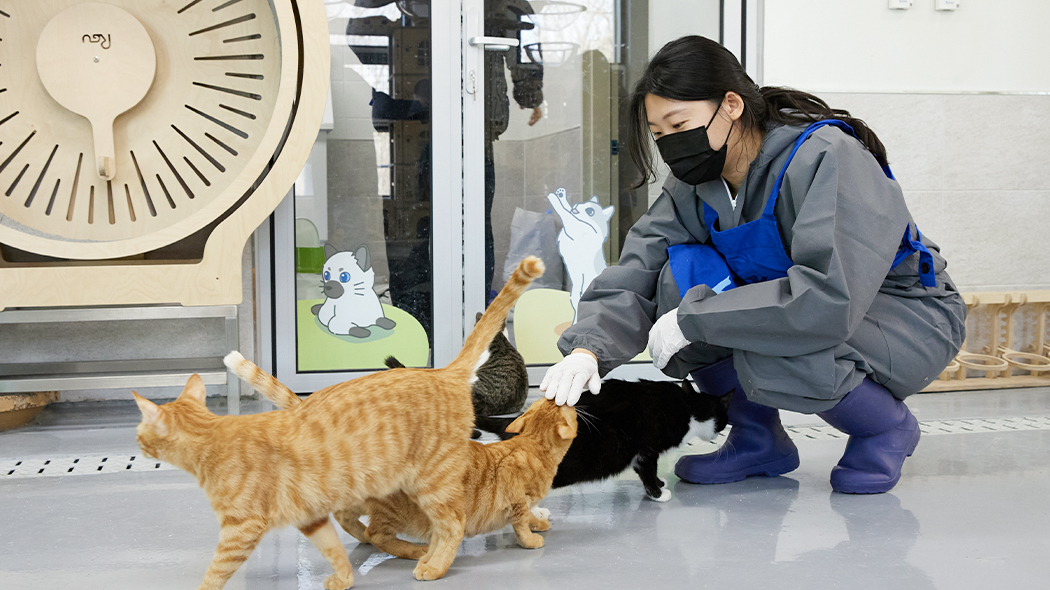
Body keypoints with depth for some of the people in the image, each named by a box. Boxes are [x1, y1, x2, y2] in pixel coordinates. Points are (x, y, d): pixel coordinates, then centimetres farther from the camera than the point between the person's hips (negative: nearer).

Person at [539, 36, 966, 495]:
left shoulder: (828, 159, -27)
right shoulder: (694, 186, -6)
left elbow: (832, 296, -39)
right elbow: (632, 276, -13)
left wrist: (694, 318, -33)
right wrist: (587, 348, -33)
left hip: (910, 313, -6)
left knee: (768, 356, -36)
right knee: (683, 270, -18)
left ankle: (886, 426, -3)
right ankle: (758, 439, -3)